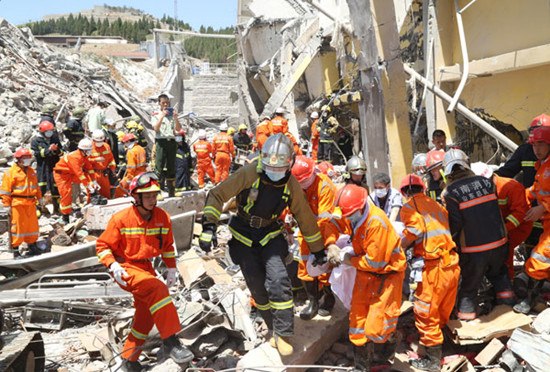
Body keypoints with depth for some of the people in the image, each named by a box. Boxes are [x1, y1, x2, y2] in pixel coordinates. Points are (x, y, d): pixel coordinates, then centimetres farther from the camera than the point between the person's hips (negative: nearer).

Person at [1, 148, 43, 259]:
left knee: (32, 224, 12)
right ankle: (15, 250, 7)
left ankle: (32, 246, 26)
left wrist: (39, 198, 21)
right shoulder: (11, 172, -7)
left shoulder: (31, 171, 14)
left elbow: (36, 186, 24)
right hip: (17, 204, -6)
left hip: (30, 203, 6)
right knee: (17, 226, -2)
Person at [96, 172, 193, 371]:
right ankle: (170, 340, -28)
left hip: (145, 268, 6)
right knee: (157, 288, -32)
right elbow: (102, 245, -7)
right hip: (126, 269, -6)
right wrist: (113, 265, -23)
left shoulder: (162, 217, -3)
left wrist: (171, 268, 6)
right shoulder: (121, 219, -15)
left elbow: (167, 245, 13)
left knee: (146, 315, 10)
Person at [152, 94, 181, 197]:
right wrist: (162, 116, -12)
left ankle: (171, 192, 15)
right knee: (159, 168, -9)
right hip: (161, 142, -4)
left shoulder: (172, 114, 16)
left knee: (171, 168, 8)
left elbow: (178, 129, 6)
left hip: (172, 142, 4)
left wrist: (175, 117, -5)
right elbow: (156, 128, -9)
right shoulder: (156, 115, 7)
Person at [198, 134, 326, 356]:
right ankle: (276, 330, 23)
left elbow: (305, 219, 0)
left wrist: (318, 250, 8)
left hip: (270, 233, 1)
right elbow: (218, 194, -18)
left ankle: (283, 334, -2)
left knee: (278, 281, -19)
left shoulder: (292, 186, -12)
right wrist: (208, 226, -28)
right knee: (258, 287, 2)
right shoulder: (249, 173, -22)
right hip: (243, 235, -1)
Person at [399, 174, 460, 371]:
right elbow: (446, 227, 13)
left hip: (434, 267, -7)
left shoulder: (409, 207, -2)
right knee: (442, 312, 20)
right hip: (452, 263, 7)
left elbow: (414, 229, -19)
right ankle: (437, 345, 36)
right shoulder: (435, 204, 18)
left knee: (425, 313, 6)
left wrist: (398, 248, -8)